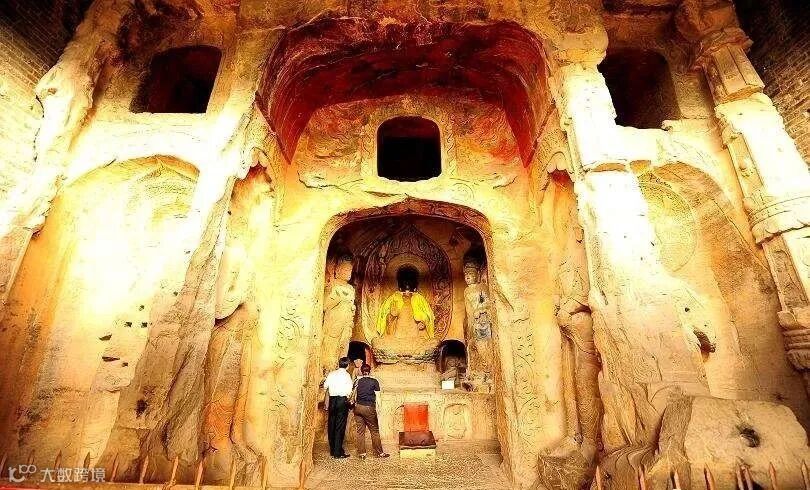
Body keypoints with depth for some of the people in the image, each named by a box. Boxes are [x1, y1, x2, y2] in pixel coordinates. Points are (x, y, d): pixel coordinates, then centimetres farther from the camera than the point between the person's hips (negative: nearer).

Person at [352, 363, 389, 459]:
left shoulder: (357, 381, 6)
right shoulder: (374, 381, -2)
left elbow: (354, 396, 4)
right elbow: (377, 398, -4)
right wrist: (378, 411, -1)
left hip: (358, 407, 3)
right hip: (369, 408, -3)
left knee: (360, 431, 10)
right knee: (374, 431, 8)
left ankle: (362, 453, 14)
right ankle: (380, 453, 15)